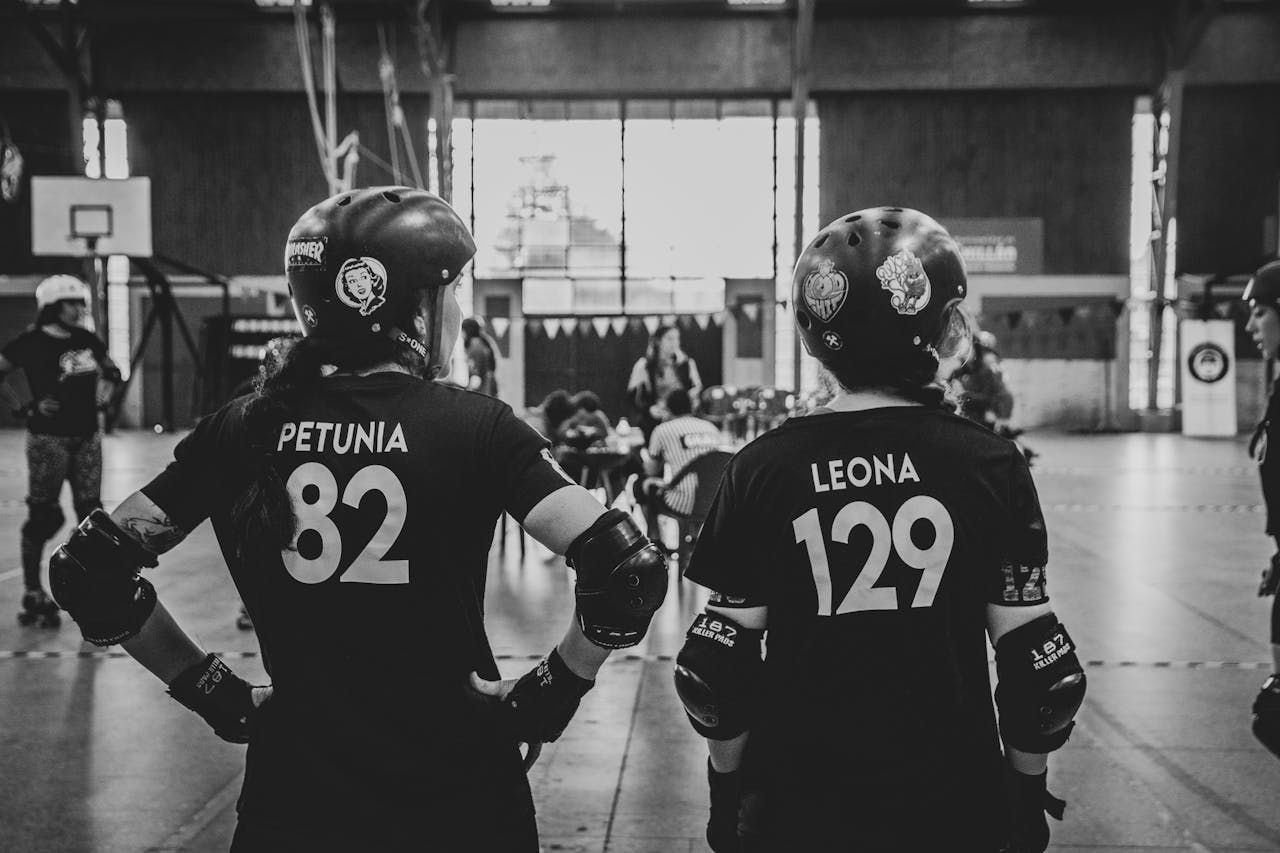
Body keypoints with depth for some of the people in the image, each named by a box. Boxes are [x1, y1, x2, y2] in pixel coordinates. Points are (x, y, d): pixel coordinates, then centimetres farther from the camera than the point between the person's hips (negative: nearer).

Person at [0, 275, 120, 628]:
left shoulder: (87, 341, 7)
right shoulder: (30, 343, -9)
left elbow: (112, 370, 22)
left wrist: (106, 384, 1)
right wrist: (29, 405, -13)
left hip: (87, 436, 5)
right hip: (48, 437, -5)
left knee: (90, 512, 6)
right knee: (42, 516, -1)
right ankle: (33, 596, 10)